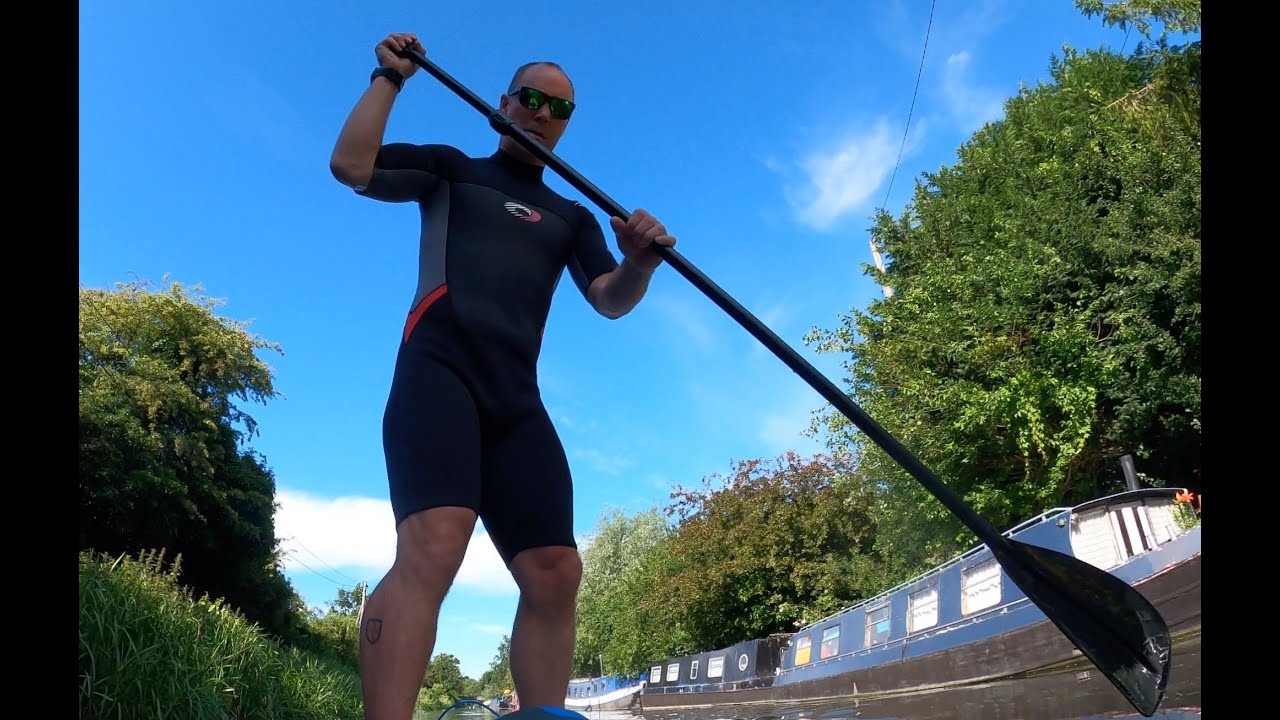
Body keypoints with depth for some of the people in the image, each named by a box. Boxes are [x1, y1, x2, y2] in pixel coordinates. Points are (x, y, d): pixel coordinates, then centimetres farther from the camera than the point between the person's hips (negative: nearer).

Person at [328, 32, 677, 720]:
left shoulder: (571, 216, 27)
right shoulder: (450, 169, 20)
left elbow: (610, 301, 10)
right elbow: (349, 165, 5)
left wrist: (640, 263, -11)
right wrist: (390, 77, 9)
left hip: (515, 396, 5)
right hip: (439, 369, -4)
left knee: (555, 574, -8)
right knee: (433, 545, -28)